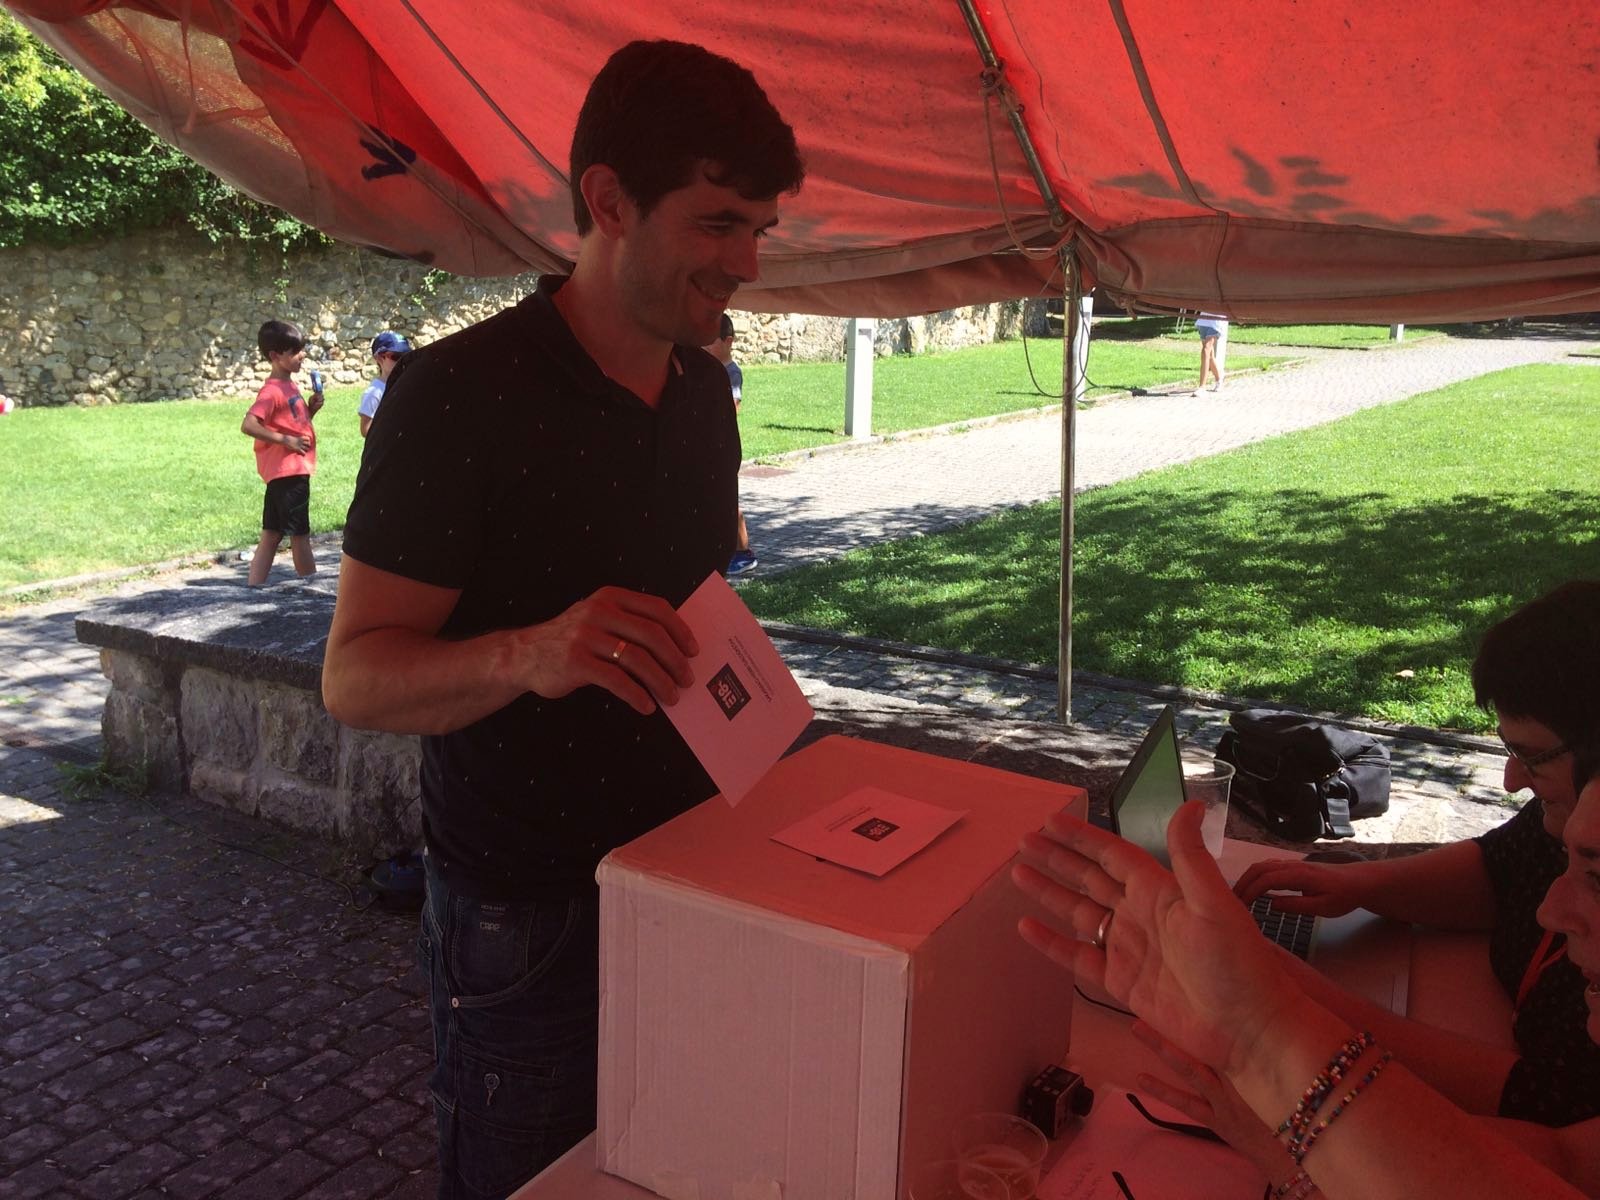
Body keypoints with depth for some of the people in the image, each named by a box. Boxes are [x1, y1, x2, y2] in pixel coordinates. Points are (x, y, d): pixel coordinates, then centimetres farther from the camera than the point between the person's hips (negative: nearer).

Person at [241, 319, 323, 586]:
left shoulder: (290, 385, 13)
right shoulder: (272, 391, -16)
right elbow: (248, 426, -27)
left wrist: (311, 408, 6)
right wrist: (286, 440, -23)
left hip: (292, 470, 9)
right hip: (288, 470, -9)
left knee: (271, 534, 10)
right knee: (299, 533, 2)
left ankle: (255, 588, 14)